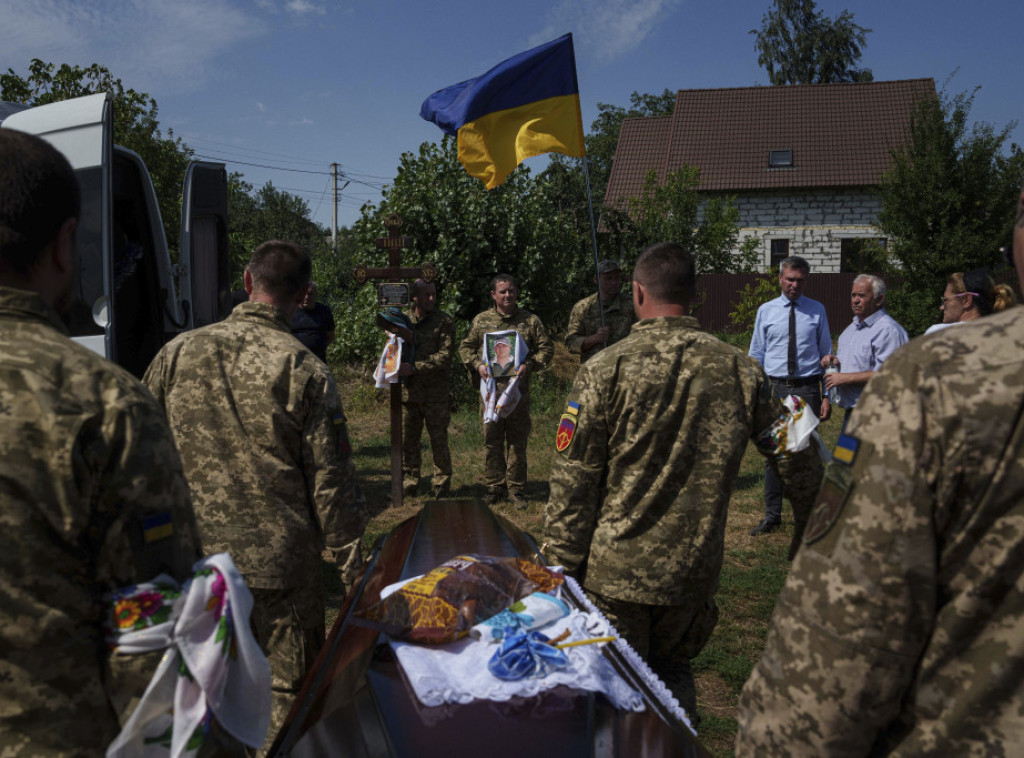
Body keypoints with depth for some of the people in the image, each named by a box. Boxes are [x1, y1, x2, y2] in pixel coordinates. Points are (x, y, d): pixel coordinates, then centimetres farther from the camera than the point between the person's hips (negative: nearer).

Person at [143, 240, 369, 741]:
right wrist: (350, 562, -1)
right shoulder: (305, 372, -12)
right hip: (279, 563, -4)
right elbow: (330, 479, -10)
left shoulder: (177, 353, 0)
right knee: (289, 692, 11)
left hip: (189, 559, 4)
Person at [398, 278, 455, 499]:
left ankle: (442, 485, 18)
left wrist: (415, 367, -21)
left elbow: (445, 356, -13)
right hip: (408, 390, 4)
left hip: (435, 392, -4)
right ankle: (409, 484, 23)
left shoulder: (444, 322, -5)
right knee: (407, 440, 10)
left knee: (438, 440, 4)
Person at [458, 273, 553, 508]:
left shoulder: (530, 321, 6)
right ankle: (495, 487, 17)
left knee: (518, 442, 4)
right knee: (491, 441, 5)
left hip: (518, 390, -1)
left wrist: (530, 365, -10)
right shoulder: (481, 320, 9)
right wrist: (477, 364, -5)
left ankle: (516, 490, 14)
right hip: (490, 389, 1)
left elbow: (546, 348, 6)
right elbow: (465, 347, 13)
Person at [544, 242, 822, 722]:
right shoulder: (740, 371, -3)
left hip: (614, 574, -2)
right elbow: (801, 465, 6)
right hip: (694, 574, 3)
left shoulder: (604, 370, -11)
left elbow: (573, 484, -10)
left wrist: (561, 569, 0)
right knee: (672, 672, 25)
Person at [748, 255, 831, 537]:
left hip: (807, 389, -1)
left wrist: (827, 395, 1)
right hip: (774, 388, 1)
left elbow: (826, 354, 7)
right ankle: (772, 516, 16)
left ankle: (803, 517, 19)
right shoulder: (766, 311, 6)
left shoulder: (817, 310, 5)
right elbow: (756, 356, 8)